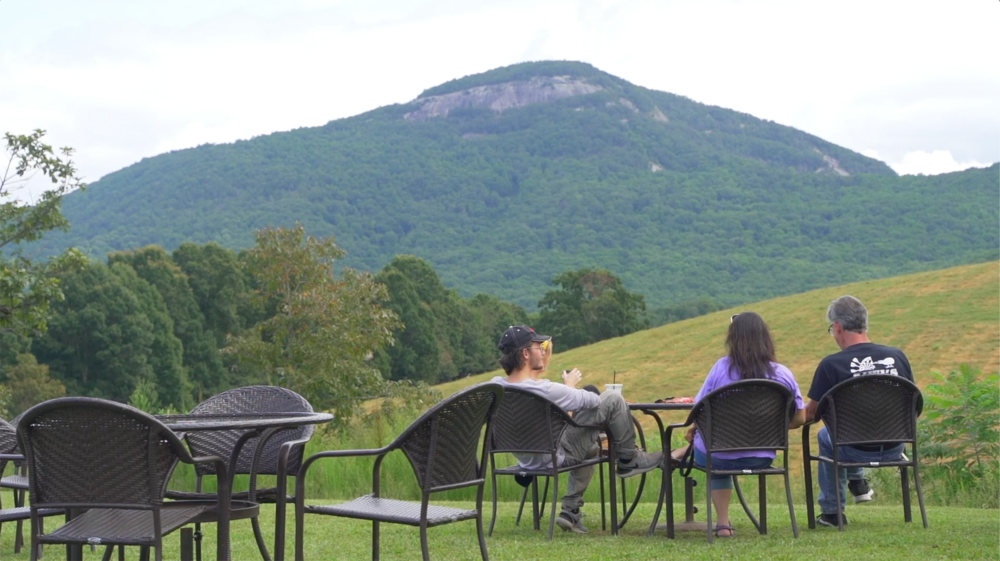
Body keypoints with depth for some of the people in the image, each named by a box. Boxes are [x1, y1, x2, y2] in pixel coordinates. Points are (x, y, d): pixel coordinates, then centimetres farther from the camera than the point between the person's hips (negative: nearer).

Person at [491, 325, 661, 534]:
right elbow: (593, 400, -15)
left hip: (526, 460, 8)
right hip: (556, 457, -8)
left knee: (590, 447, 38)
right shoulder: (544, 390, -30)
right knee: (613, 400, -3)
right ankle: (629, 460, 16)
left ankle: (570, 511, 31)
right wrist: (570, 387, 5)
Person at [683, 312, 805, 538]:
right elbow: (799, 419, -1)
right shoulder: (783, 374, -9)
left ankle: (723, 523, 32)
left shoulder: (723, 367, -15)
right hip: (761, 459, 2)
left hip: (717, 456, -2)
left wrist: (693, 427, 11)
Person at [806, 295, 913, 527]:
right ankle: (857, 482, 40)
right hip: (895, 450, 4)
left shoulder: (831, 365, -16)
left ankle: (831, 512, 32)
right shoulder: (897, 356, -4)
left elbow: (810, 414, -6)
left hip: (858, 451, -4)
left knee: (825, 435, 29)